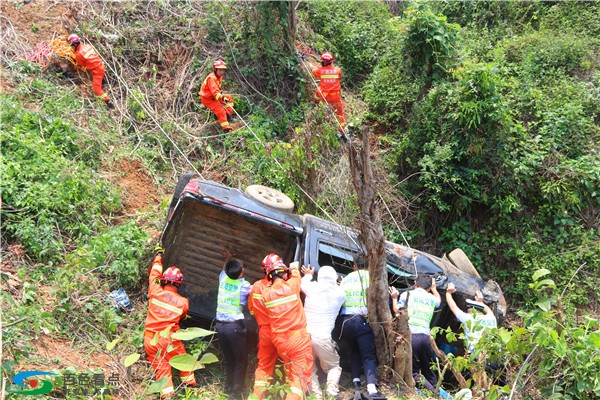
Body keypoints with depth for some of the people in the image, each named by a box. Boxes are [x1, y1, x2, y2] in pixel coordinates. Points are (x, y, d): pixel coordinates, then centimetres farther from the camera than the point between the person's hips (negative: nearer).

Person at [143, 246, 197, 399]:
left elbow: (154, 275, 10)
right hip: (168, 339, -1)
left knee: (161, 367, 11)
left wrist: (158, 256, 26)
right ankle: (189, 381, 37)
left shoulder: (155, 292, -7)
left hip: (150, 339, 1)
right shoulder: (183, 302, -6)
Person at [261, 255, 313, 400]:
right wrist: (294, 267, 36)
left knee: (291, 373, 22)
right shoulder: (291, 285, -9)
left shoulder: (266, 293, 0)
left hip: (280, 340, 5)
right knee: (301, 375, -3)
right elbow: (296, 277, 14)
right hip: (298, 338, -5)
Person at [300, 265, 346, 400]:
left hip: (305, 334, 1)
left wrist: (308, 275, 43)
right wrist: (335, 281, 39)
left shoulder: (312, 288, 2)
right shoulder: (340, 293, 1)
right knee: (333, 366, 19)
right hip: (323, 337, -1)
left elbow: (302, 283, 24)